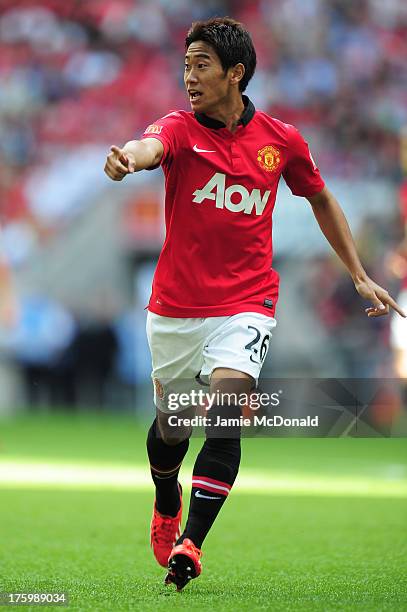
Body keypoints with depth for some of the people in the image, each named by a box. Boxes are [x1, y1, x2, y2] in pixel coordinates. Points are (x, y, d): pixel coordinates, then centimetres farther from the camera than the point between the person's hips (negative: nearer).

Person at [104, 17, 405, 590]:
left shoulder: (282, 140, -1)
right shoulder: (180, 129, -8)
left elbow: (321, 200, 17)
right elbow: (150, 145, -34)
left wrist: (360, 276, 15)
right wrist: (128, 158, -59)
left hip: (245, 304, -1)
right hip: (175, 307, 1)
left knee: (225, 422, -21)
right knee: (171, 427, 16)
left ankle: (189, 544, -20)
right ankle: (167, 504, 48)